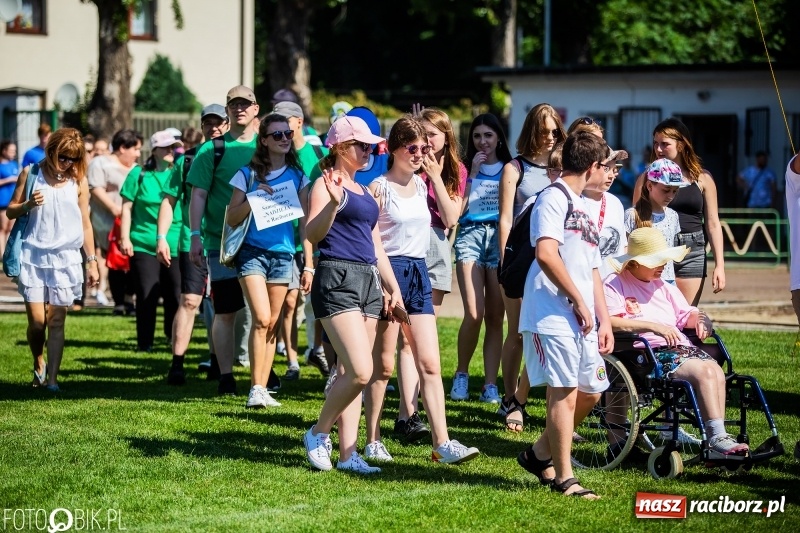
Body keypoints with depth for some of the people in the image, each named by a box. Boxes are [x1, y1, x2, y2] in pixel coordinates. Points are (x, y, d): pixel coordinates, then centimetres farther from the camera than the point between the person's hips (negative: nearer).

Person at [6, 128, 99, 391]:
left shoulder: (78, 180, 6)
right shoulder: (31, 174, 3)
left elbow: (85, 224, 11)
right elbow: (11, 211, 8)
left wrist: (92, 262, 10)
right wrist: (28, 205, -13)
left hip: (65, 258, 1)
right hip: (33, 256, -1)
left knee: (56, 320, -4)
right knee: (36, 320, -6)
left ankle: (52, 379, -1)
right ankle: (38, 364, 21)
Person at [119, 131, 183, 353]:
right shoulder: (139, 174, 2)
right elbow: (127, 207, 2)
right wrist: (125, 238, -5)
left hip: (176, 245, 2)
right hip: (144, 245, -2)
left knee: (175, 295, 3)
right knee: (147, 295, -2)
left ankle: (174, 339, 21)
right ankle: (144, 342, 8)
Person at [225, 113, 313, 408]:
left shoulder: (297, 177, 9)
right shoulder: (248, 175, 1)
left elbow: (305, 222, 10)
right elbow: (232, 218, 0)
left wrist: (309, 265, 5)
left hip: (283, 255, 3)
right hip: (253, 253, -3)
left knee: (272, 324, 5)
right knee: (261, 319, -16)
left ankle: (263, 388, 11)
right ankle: (255, 389, -11)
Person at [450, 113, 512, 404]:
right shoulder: (464, 168, 9)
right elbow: (458, 209, -2)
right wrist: (473, 174, -5)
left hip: (500, 237, 1)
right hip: (471, 235, -1)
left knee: (495, 316, -2)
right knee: (473, 314, -14)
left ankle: (491, 384, 1)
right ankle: (461, 374, 5)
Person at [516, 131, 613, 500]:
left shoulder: (583, 208, 22)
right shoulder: (553, 199, -7)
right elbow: (546, 254, -20)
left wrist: (604, 320, 16)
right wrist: (579, 302, -16)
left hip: (581, 320, 9)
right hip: (552, 314, -9)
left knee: (590, 391, 11)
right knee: (564, 392, -9)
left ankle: (540, 454, 25)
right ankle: (563, 477, -4)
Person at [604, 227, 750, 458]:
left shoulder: (663, 287, 29)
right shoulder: (615, 285, 3)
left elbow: (687, 314, 28)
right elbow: (610, 322, -14)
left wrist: (700, 318, 1)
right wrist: (654, 326, -20)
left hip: (681, 347, 7)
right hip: (648, 353, -7)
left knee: (716, 371, -23)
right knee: (704, 372, -29)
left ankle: (717, 438, -25)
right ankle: (717, 437, -28)